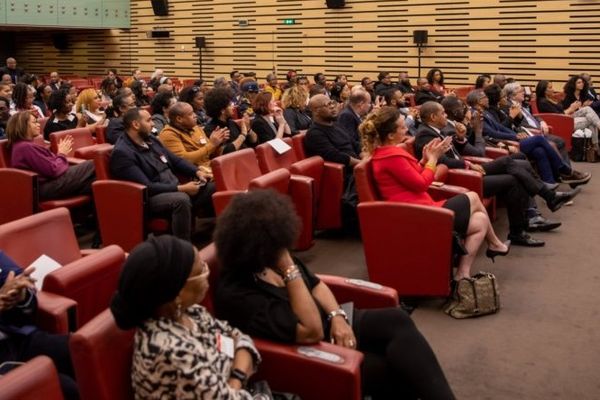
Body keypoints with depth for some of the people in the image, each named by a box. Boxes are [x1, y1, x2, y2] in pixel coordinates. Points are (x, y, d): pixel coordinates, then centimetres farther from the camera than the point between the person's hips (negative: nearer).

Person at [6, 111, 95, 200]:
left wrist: (60, 154, 3)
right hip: (47, 187, -10)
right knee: (92, 166, -7)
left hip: (49, 181, 10)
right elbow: (53, 170, -17)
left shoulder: (21, 146, 17)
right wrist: (62, 155, 0)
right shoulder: (26, 147, -16)